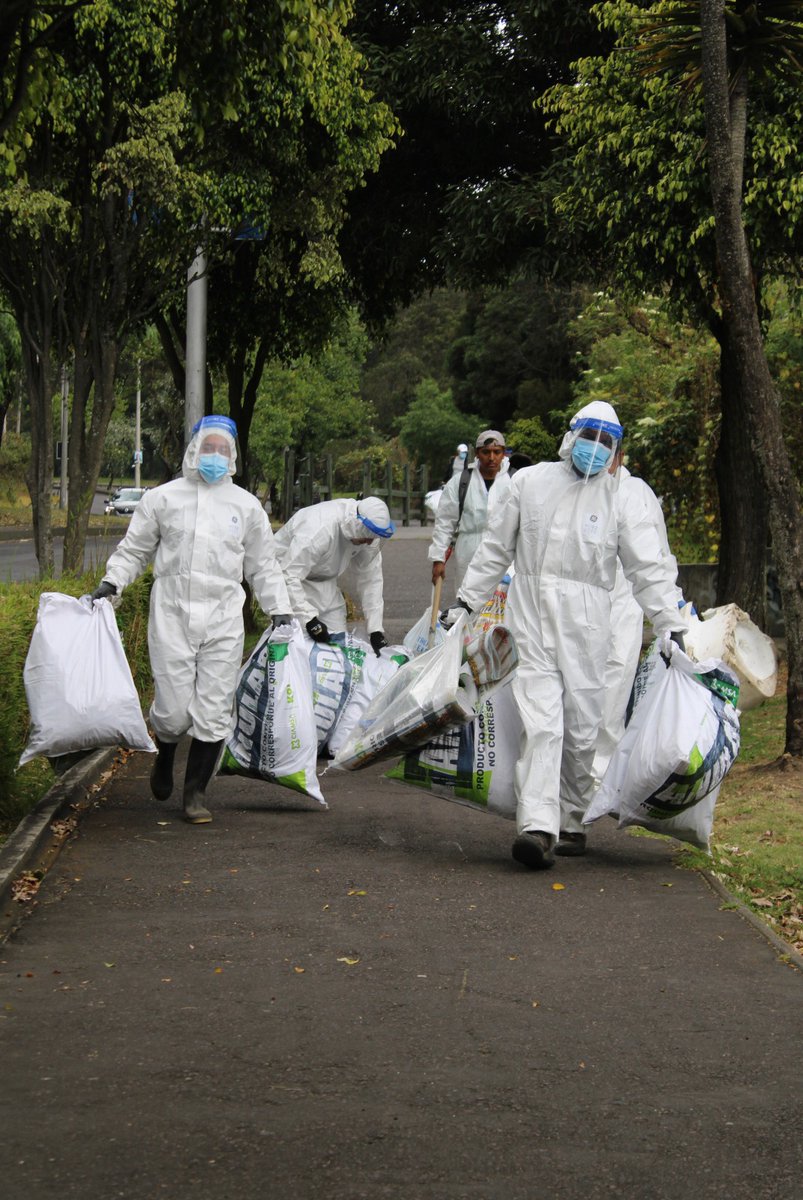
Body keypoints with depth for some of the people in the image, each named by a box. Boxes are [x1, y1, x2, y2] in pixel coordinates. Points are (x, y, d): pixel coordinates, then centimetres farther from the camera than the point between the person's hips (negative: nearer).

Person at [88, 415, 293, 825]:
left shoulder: (246, 505, 13)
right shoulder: (163, 498, 7)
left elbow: (263, 567, 19)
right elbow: (134, 549, 13)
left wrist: (280, 610, 11)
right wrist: (112, 581, -3)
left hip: (223, 620, 2)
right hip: (172, 615, -2)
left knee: (214, 712, -1)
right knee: (174, 710, -6)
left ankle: (196, 791, 12)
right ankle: (164, 756, 28)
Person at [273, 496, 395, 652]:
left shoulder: (367, 534, -15)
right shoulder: (319, 529, -38)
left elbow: (370, 580, -8)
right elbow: (289, 576, -39)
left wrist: (375, 629, -13)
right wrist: (310, 619, -43)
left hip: (323, 579, 7)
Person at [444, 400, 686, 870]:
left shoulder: (620, 501, 5)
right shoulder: (530, 482, 10)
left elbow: (651, 569, 1)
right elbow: (496, 549, 18)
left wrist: (672, 628, -7)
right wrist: (466, 601, 18)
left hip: (586, 621, 0)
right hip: (531, 615, 0)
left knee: (582, 726, 3)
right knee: (541, 720, -13)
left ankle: (572, 822, 19)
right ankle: (538, 827, -23)